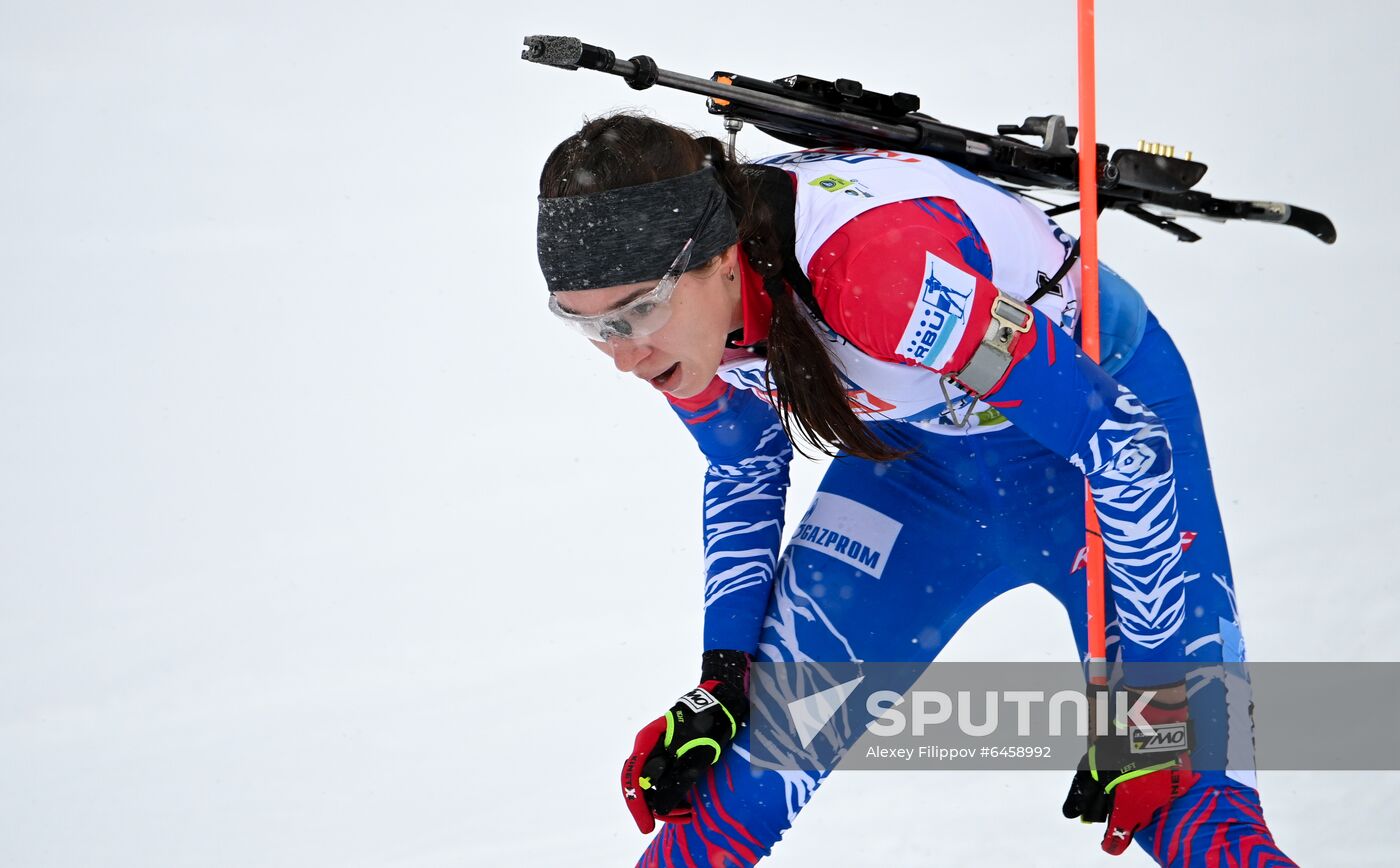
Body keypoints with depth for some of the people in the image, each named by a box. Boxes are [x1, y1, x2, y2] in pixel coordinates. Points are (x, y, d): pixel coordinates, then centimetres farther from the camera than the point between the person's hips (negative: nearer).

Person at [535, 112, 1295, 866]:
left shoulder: (876, 261, -39)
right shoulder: (674, 307, -18)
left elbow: (1125, 443, -31)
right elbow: (745, 471, 4)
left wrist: (1156, 699, -27)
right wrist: (721, 687, -2)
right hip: (923, 451, 5)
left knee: (1190, 803, -17)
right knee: (736, 781, -3)